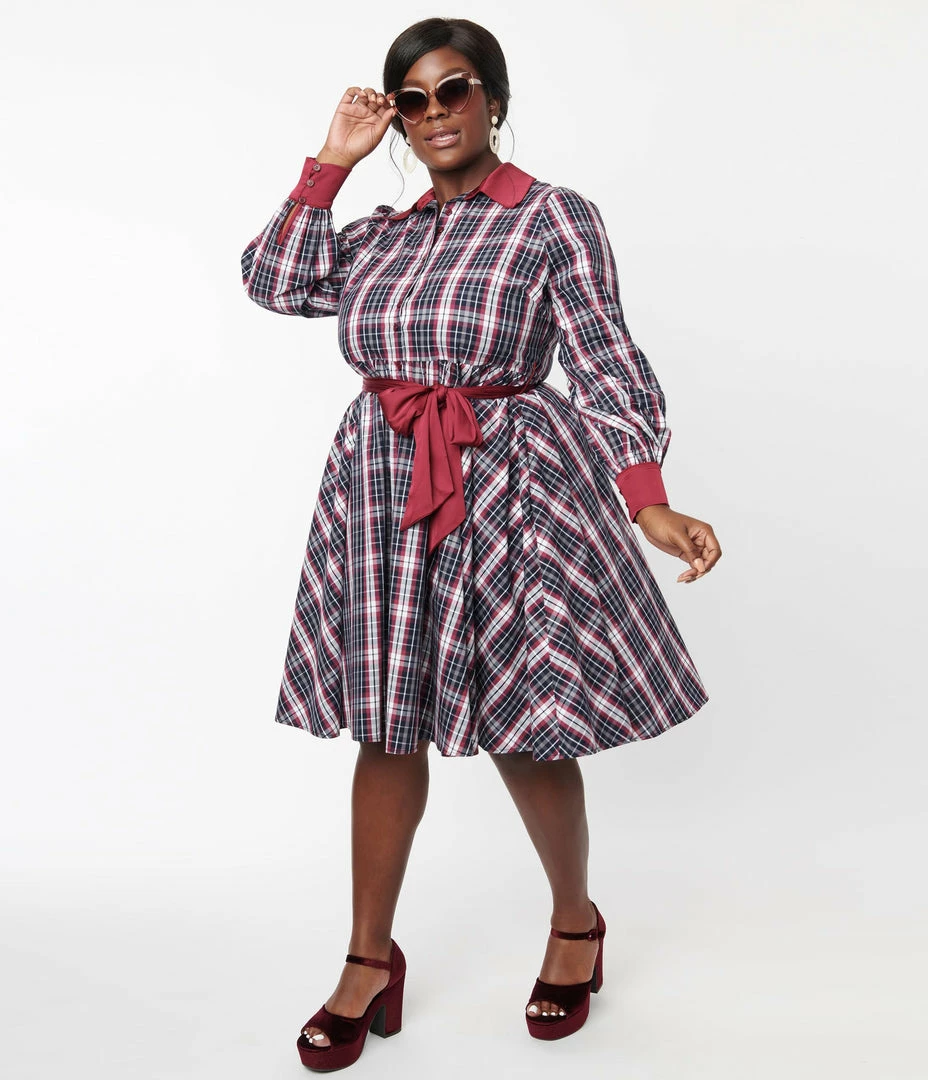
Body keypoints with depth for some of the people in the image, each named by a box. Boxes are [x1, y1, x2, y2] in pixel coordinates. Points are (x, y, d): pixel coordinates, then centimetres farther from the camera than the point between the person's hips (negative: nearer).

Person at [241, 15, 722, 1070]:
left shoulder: (556, 218, -2)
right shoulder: (383, 231, 14)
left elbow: (607, 366, -10)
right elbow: (276, 281, 4)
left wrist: (648, 501, -22)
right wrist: (332, 160, 3)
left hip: (511, 491, -4)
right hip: (382, 494, 5)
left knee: (524, 729, 4)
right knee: (387, 725, 9)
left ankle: (576, 922, 31)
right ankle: (370, 960, 23)